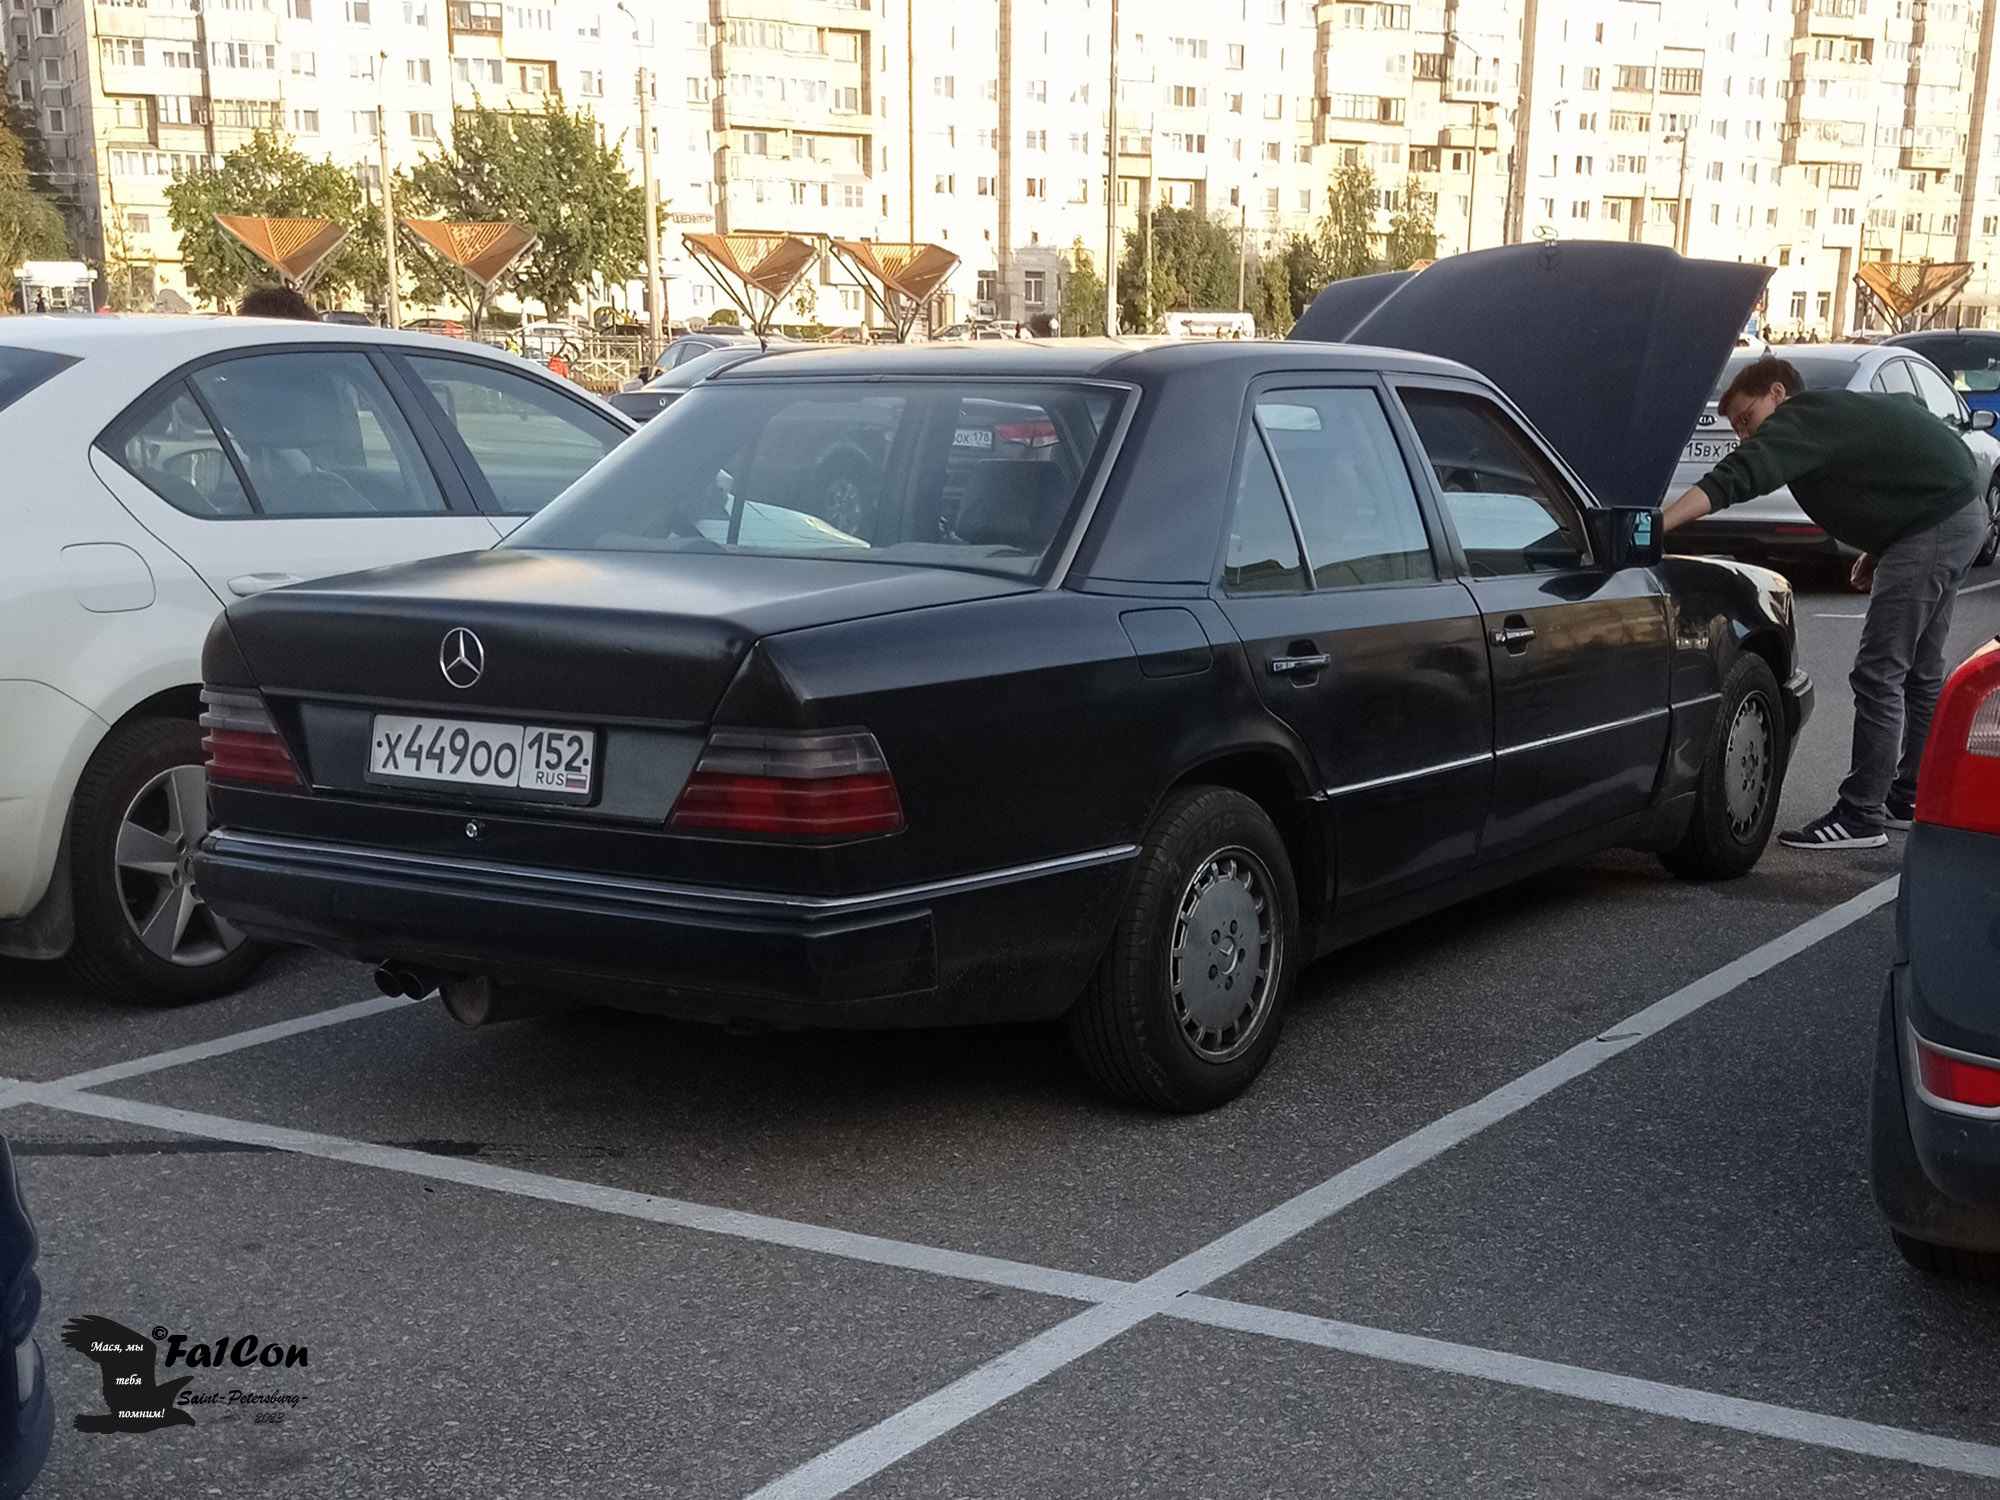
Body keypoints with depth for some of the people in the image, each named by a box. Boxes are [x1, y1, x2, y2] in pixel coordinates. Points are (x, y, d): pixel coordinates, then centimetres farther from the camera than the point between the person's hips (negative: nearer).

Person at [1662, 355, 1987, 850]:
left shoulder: (1799, 419, -14)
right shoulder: (1835, 412, 17)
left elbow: (1736, 478, -30)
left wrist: (1654, 526, -39)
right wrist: (1879, 547, 13)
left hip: (1933, 526, -11)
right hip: (1962, 515, 11)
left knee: (1879, 673, -10)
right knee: (1919, 673, 19)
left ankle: (1860, 816, -9)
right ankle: (1909, 799, 30)